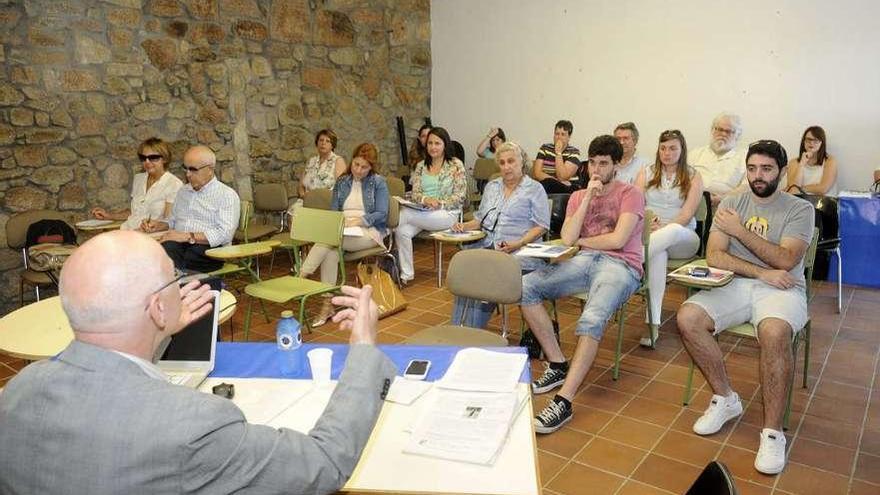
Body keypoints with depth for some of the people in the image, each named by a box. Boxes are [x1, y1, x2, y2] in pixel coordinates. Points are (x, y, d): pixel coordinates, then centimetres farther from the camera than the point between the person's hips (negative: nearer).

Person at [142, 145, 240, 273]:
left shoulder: (227, 195, 2)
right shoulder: (183, 191, 26)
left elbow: (225, 234, -11)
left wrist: (188, 236, -18)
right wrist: (158, 225, 13)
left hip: (208, 249, -5)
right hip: (178, 245, 5)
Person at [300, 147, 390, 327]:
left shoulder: (378, 182, 5)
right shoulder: (342, 182, 17)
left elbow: (382, 214, -3)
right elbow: (333, 211, 13)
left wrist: (359, 220, -18)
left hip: (369, 232, -3)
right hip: (342, 230, 4)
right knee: (331, 251, -32)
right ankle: (327, 305, -29)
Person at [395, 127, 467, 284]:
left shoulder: (455, 165, 1)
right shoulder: (421, 166, 15)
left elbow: (460, 196, -4)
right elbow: (415, 193, 7)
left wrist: (439, 203, -17)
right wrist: (426, 199, -15)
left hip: (446, 214, -4)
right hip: (422, 212, 5)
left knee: (403, 214, -25)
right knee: (402, 231, -26)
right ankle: (406, 274, -18)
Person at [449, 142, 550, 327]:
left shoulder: (534, 189, 5)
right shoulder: (491, 187, 23)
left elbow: (541, 226, -2)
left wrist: (519, 243, -16)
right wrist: (464, 226, 8)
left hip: (517, 251, -5)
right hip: (486, 246, 5)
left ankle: (472, 331, -22)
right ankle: (458, 329, -26)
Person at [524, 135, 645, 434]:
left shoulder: (630, 194, 6)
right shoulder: (578, 196, 20)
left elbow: (618, 240, -8)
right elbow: (567, 239, 3)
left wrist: (581, 240, 5)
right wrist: (588, 198, 0)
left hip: (620, 266, -5)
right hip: (584, 262, 5)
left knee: (591, 319, -35)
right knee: (526, 286, -18)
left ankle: (563, 402, -37)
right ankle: (558, 365, -11)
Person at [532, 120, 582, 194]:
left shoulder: (574, 152, -1)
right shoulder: (545, 148, 8)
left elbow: (562, 177, -14)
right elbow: (536, 173, -3)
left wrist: (558, 152, -12)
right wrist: (559, 182, -15)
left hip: (569, 189, -2)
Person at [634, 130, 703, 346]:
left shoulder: (693, 177, 9)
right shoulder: (646, 174, 16)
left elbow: (687, 214, -3)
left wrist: (663, 229, -20)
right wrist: (646, 224, -17)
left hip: (682, 238, 0)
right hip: (649, 235, 1)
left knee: (672, 231, -40)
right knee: (658, 254, -38)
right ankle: (653, 322, -44)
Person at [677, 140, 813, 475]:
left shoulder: (800, 209, 1)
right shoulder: (730, 203, 10)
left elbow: (785, 261, -13)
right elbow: (714, 256, 0)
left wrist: (740, 230, -16)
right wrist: (761, 272, -12)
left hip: (782, 289, -3)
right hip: (736, 285, 4)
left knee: (773, 332, -37)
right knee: (687, 318, -24)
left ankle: (772, 432, -22)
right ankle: (725, 399, -4)